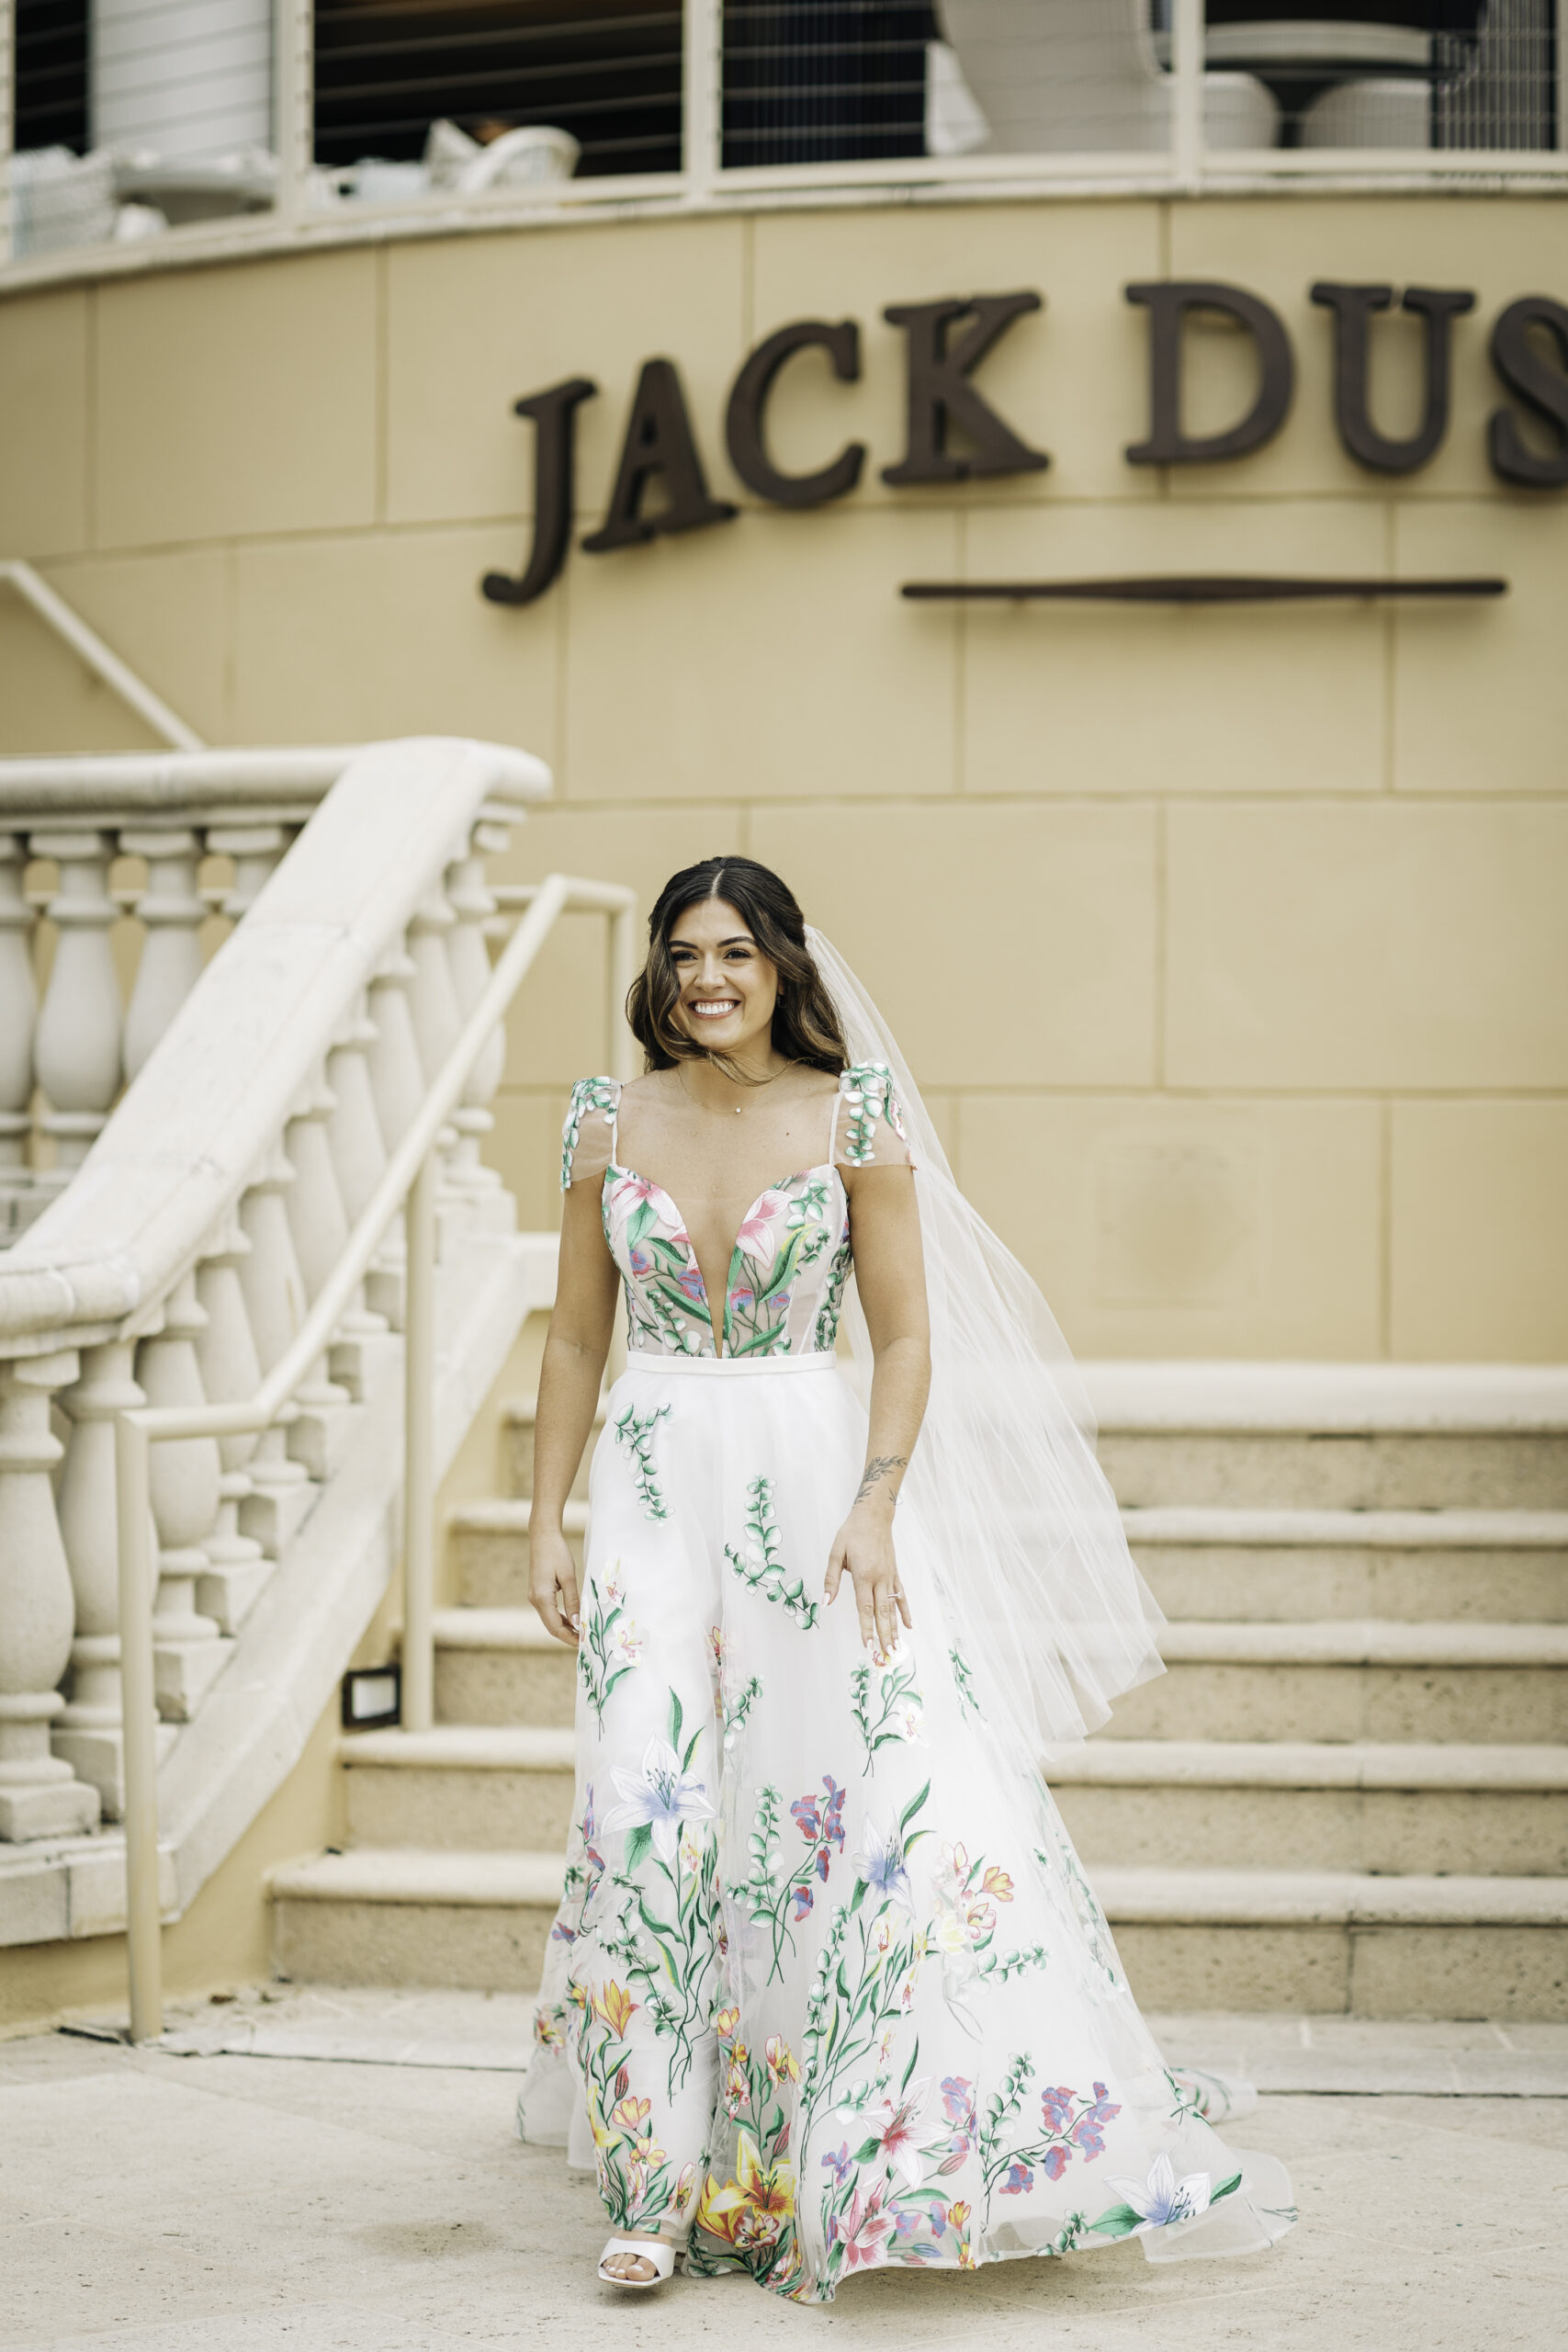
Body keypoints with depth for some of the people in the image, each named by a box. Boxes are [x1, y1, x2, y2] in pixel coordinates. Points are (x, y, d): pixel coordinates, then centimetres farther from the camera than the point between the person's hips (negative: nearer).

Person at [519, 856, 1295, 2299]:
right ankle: (662, 2181, 1)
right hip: (655, 1491, 1)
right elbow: (576, 1338, 11)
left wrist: (874, 1508, -11)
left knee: (904, 1788, -9)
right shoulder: (611, 1120, 6)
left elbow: (905, 1335, 0)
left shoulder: (855, 1112, 0)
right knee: (648, 1815, -7)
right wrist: (547, 1524, 5)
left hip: (814, 1481, -1)